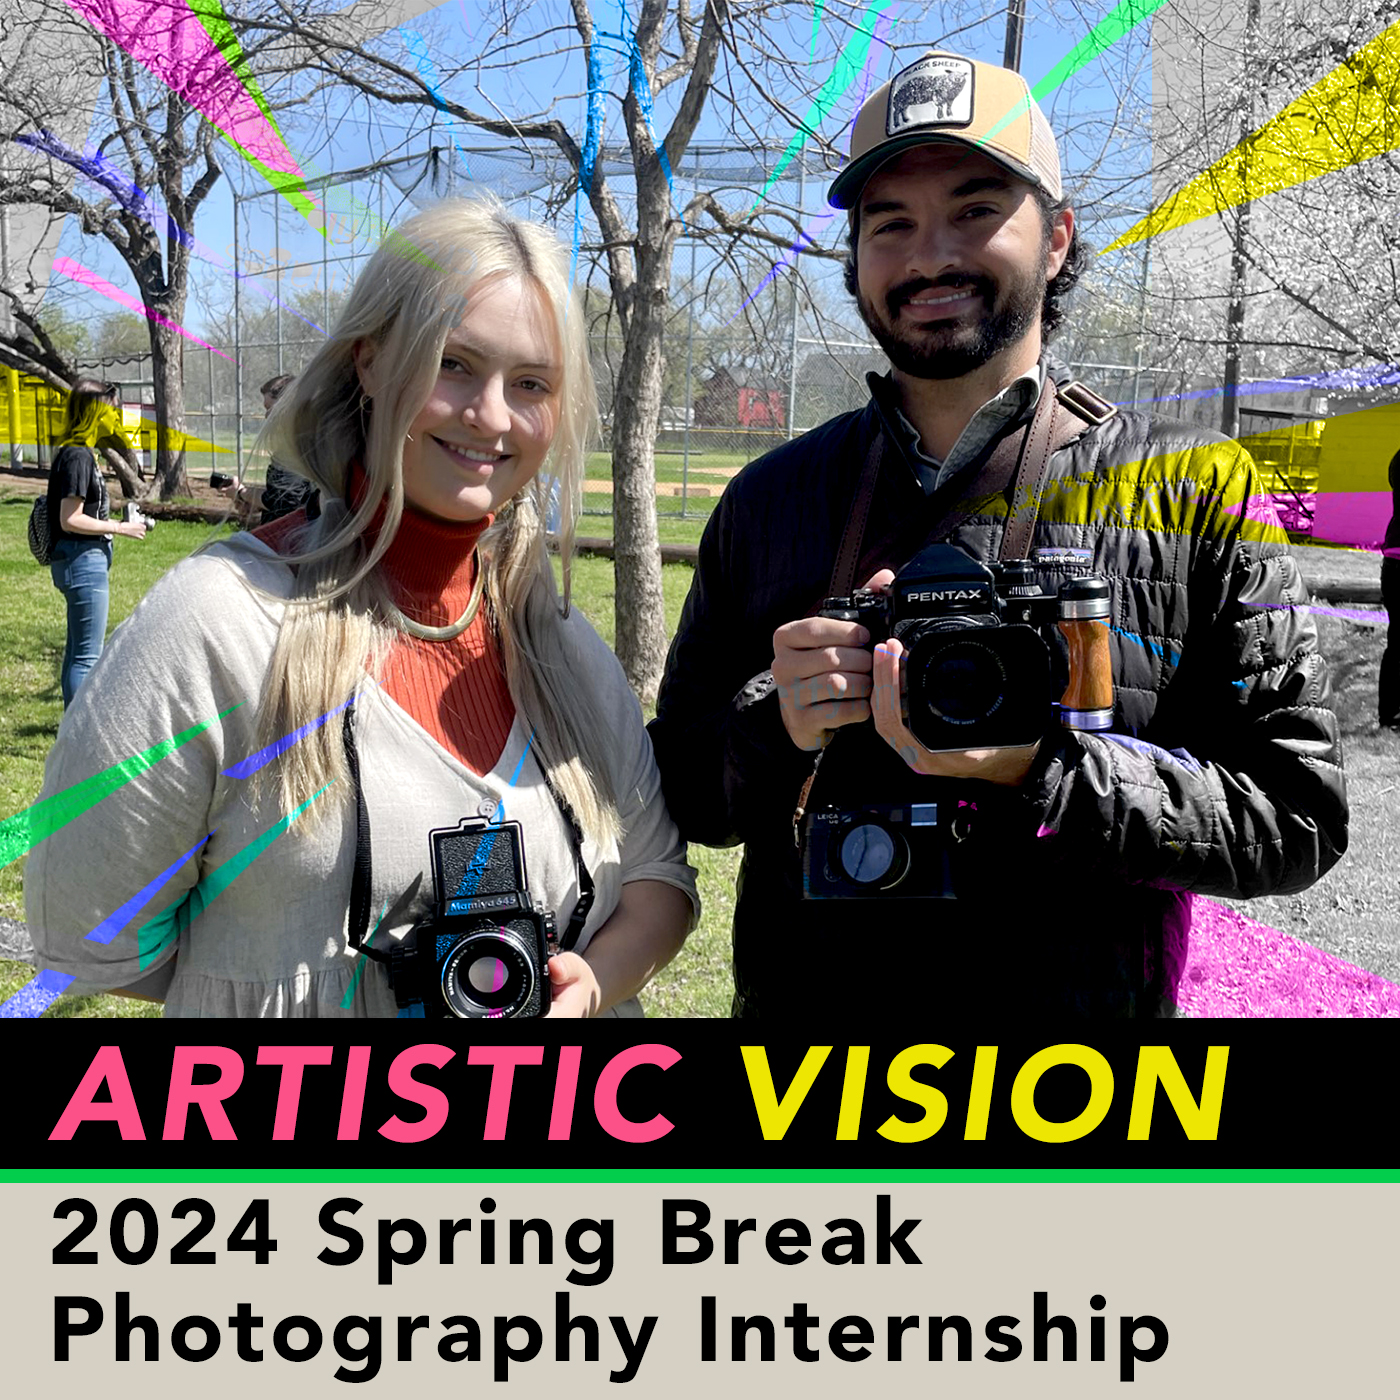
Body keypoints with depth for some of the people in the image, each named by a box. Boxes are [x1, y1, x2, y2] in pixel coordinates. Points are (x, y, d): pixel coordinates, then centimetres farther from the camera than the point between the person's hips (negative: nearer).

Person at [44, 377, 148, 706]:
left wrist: (113, 524, 12)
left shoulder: (79, 452, 13)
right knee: (87, 655, -5)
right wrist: (119, 528, -13)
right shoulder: (77, 456, -16)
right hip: (84, 561, -10)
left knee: (77, 650, 17)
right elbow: (70, 520, -20)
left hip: (84, 561, 10)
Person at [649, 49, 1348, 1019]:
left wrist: (1034, 765, -24)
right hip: (794, 998, 2)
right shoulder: (769, 500, -1)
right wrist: (776, 728, -18)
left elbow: (1296, 821, -10)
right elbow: (682, 793, 2)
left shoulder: (1200, 493, -7)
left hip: (1087, 996, -1)